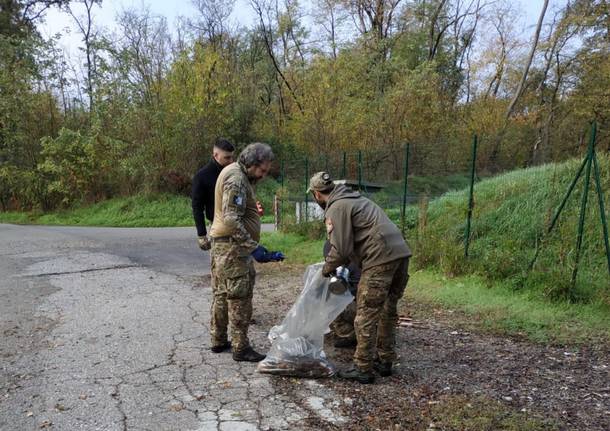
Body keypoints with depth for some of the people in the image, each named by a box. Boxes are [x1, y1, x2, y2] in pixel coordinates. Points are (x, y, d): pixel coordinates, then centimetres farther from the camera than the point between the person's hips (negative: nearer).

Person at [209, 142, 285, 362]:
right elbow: (232, 220, -26)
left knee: (222, 294, 16)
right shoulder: (236, 179, -18)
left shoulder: (234, 172, 14)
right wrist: (254, 248, -26)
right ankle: (241, 348, 3)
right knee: (239, 297, -4)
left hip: (221, 243, 10)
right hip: (233, 245, -10)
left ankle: (218, 341, 26)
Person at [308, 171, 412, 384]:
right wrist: (339, 263, 28)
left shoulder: (336, 208, -4)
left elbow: (341, 248, -9)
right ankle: (385, 361, 29)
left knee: (366, 315, 0)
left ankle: (363, 368, 7)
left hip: (381, 259, -9)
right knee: (387, 311, 18)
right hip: (400, 253, 9)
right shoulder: (355, 199, 24)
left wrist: (327, 268, 9)